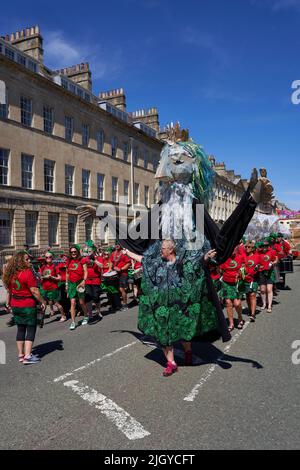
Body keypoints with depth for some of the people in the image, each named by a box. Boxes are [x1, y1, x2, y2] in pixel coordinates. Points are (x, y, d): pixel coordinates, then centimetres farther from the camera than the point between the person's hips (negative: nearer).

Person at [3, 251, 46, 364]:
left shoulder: (11, 274, 2)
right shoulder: (27, 273, -18)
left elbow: (10, 291, 10)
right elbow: (34, 291, -18)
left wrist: (9, 302, 22)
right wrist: (42, 302, -9)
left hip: (15, 306, 7)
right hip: (28, 305, -7)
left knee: (20, 329, 16)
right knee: (31, 329, 2)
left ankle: (20, 355, 23)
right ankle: (27, 356, 0)